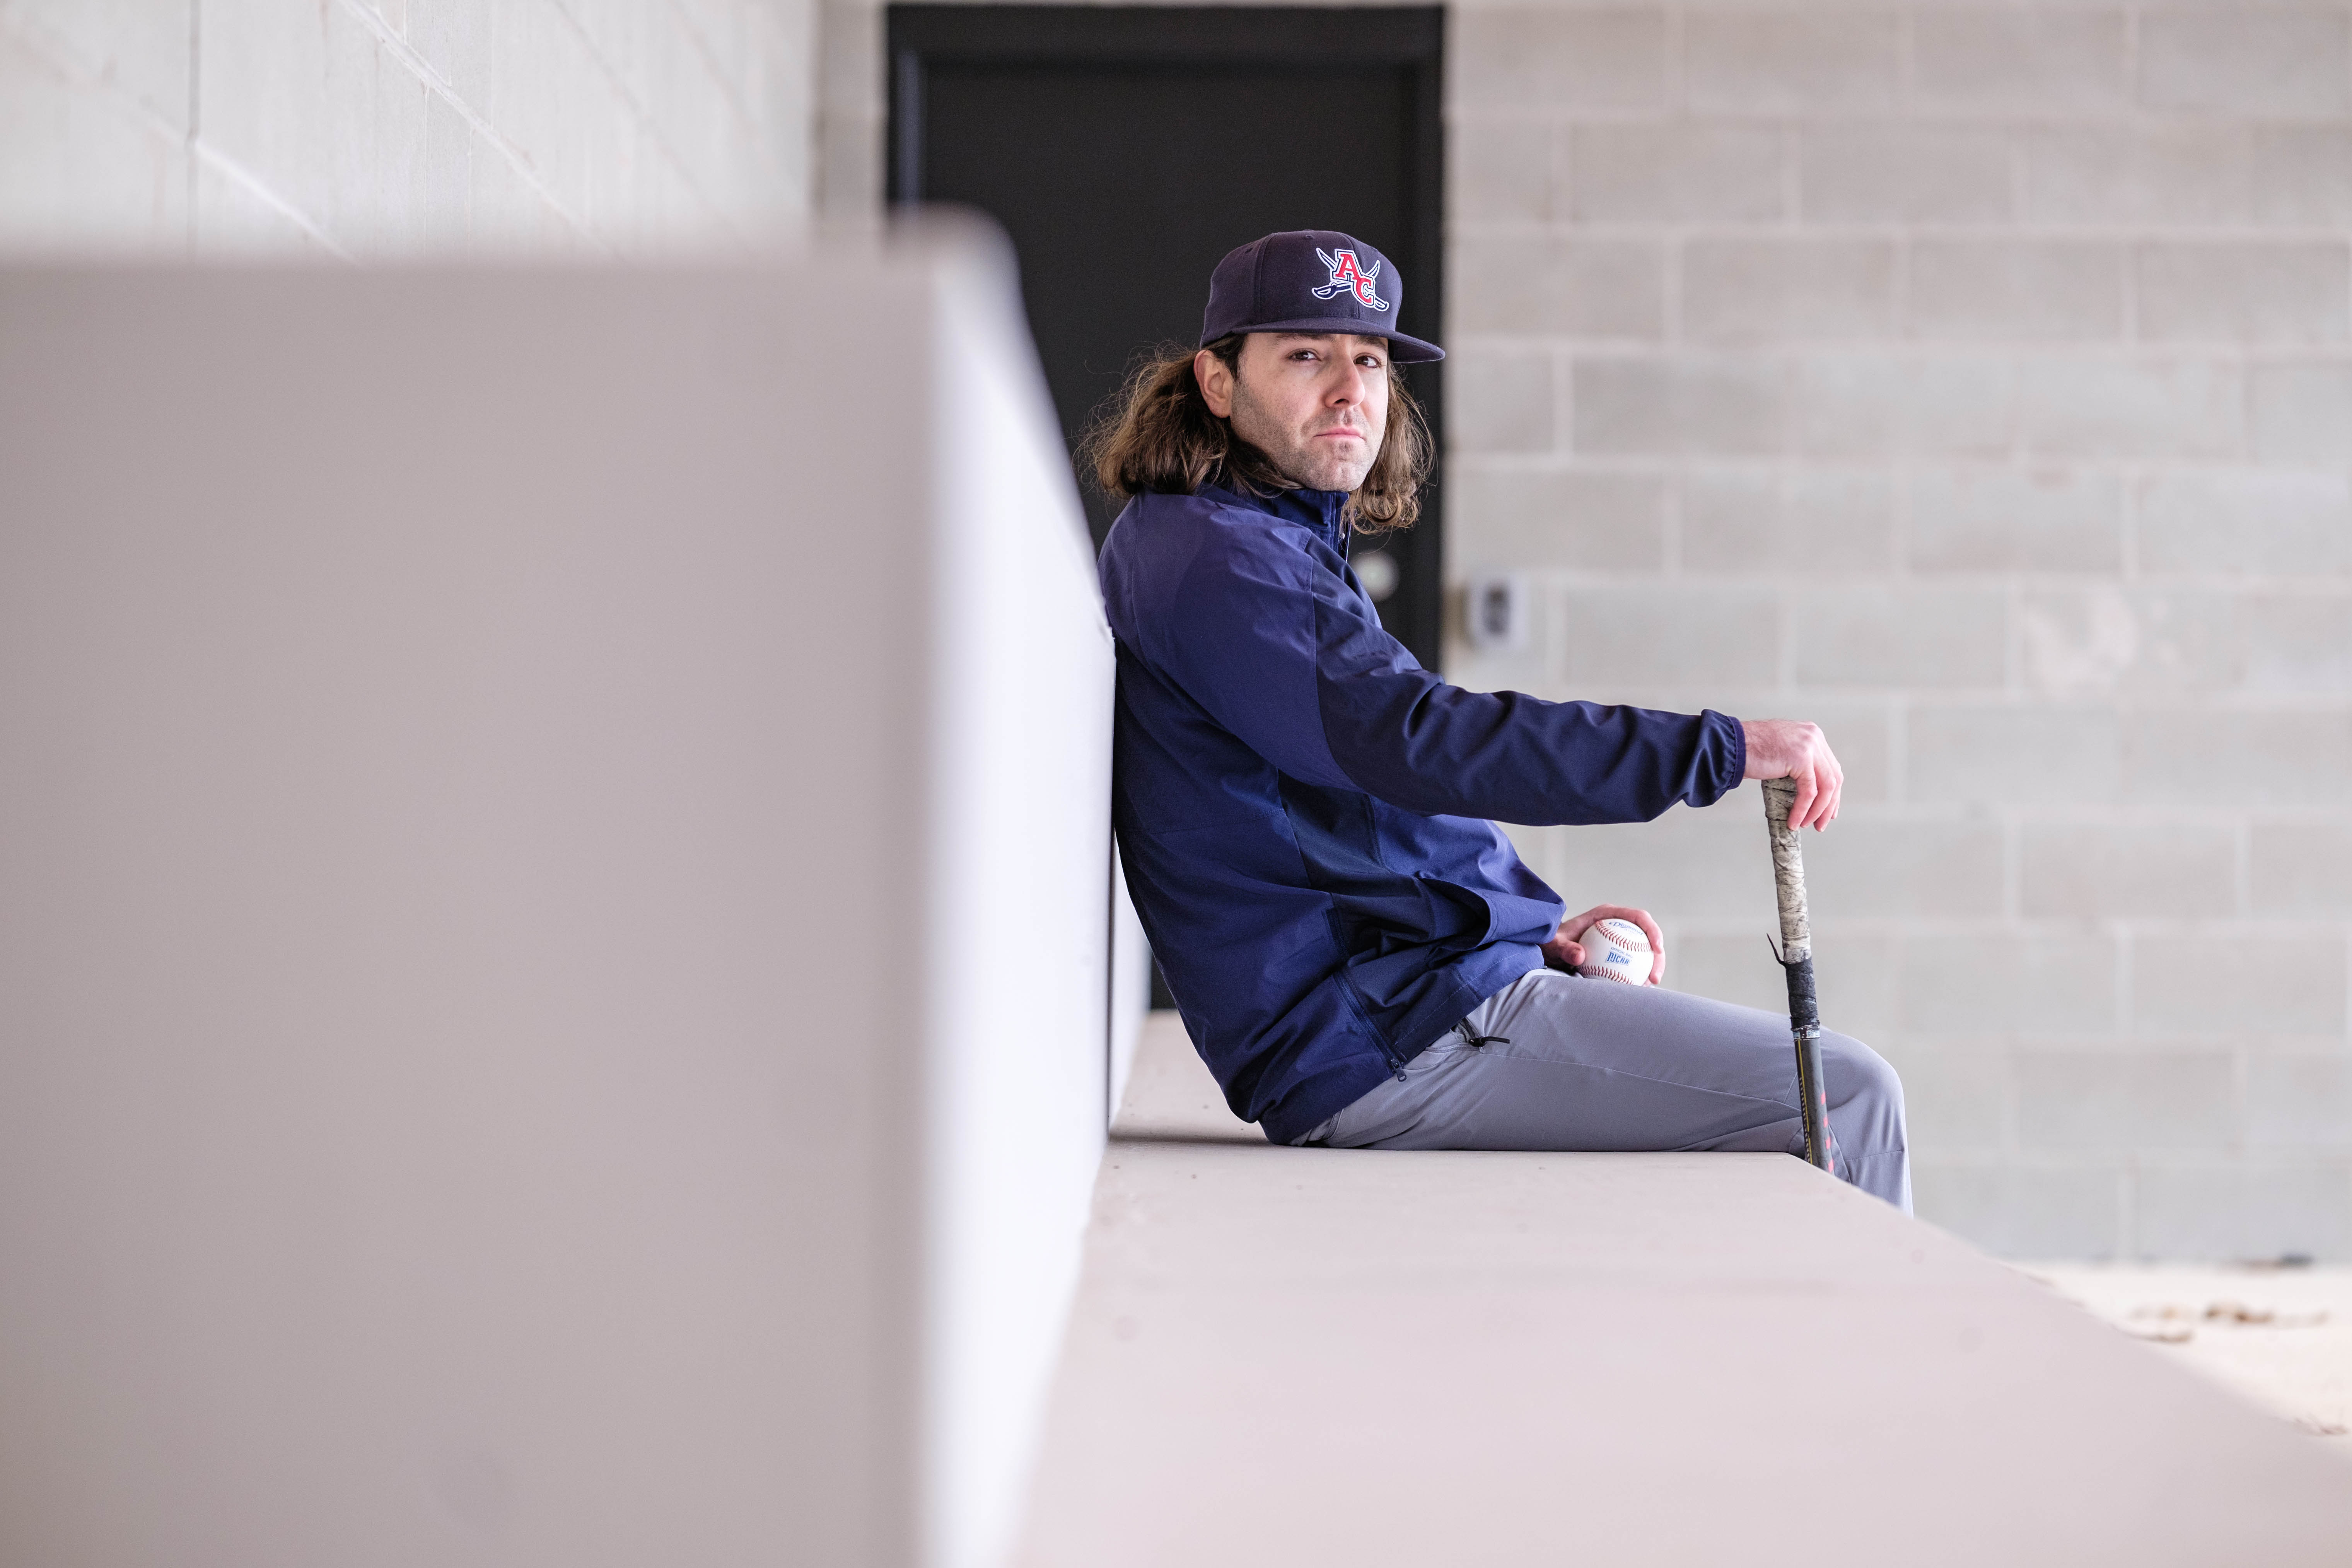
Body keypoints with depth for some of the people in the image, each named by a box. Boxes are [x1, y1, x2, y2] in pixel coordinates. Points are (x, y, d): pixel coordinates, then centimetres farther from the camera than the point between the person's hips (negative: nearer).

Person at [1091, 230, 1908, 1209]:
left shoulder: (1285, 550, 22)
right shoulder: (1211, 561, -13)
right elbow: (1421, 740, -25)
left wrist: (1540, 933, 10)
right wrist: (1723, 750, -26)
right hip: (1388, 1040, -11)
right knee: (1847, 1093, -14)